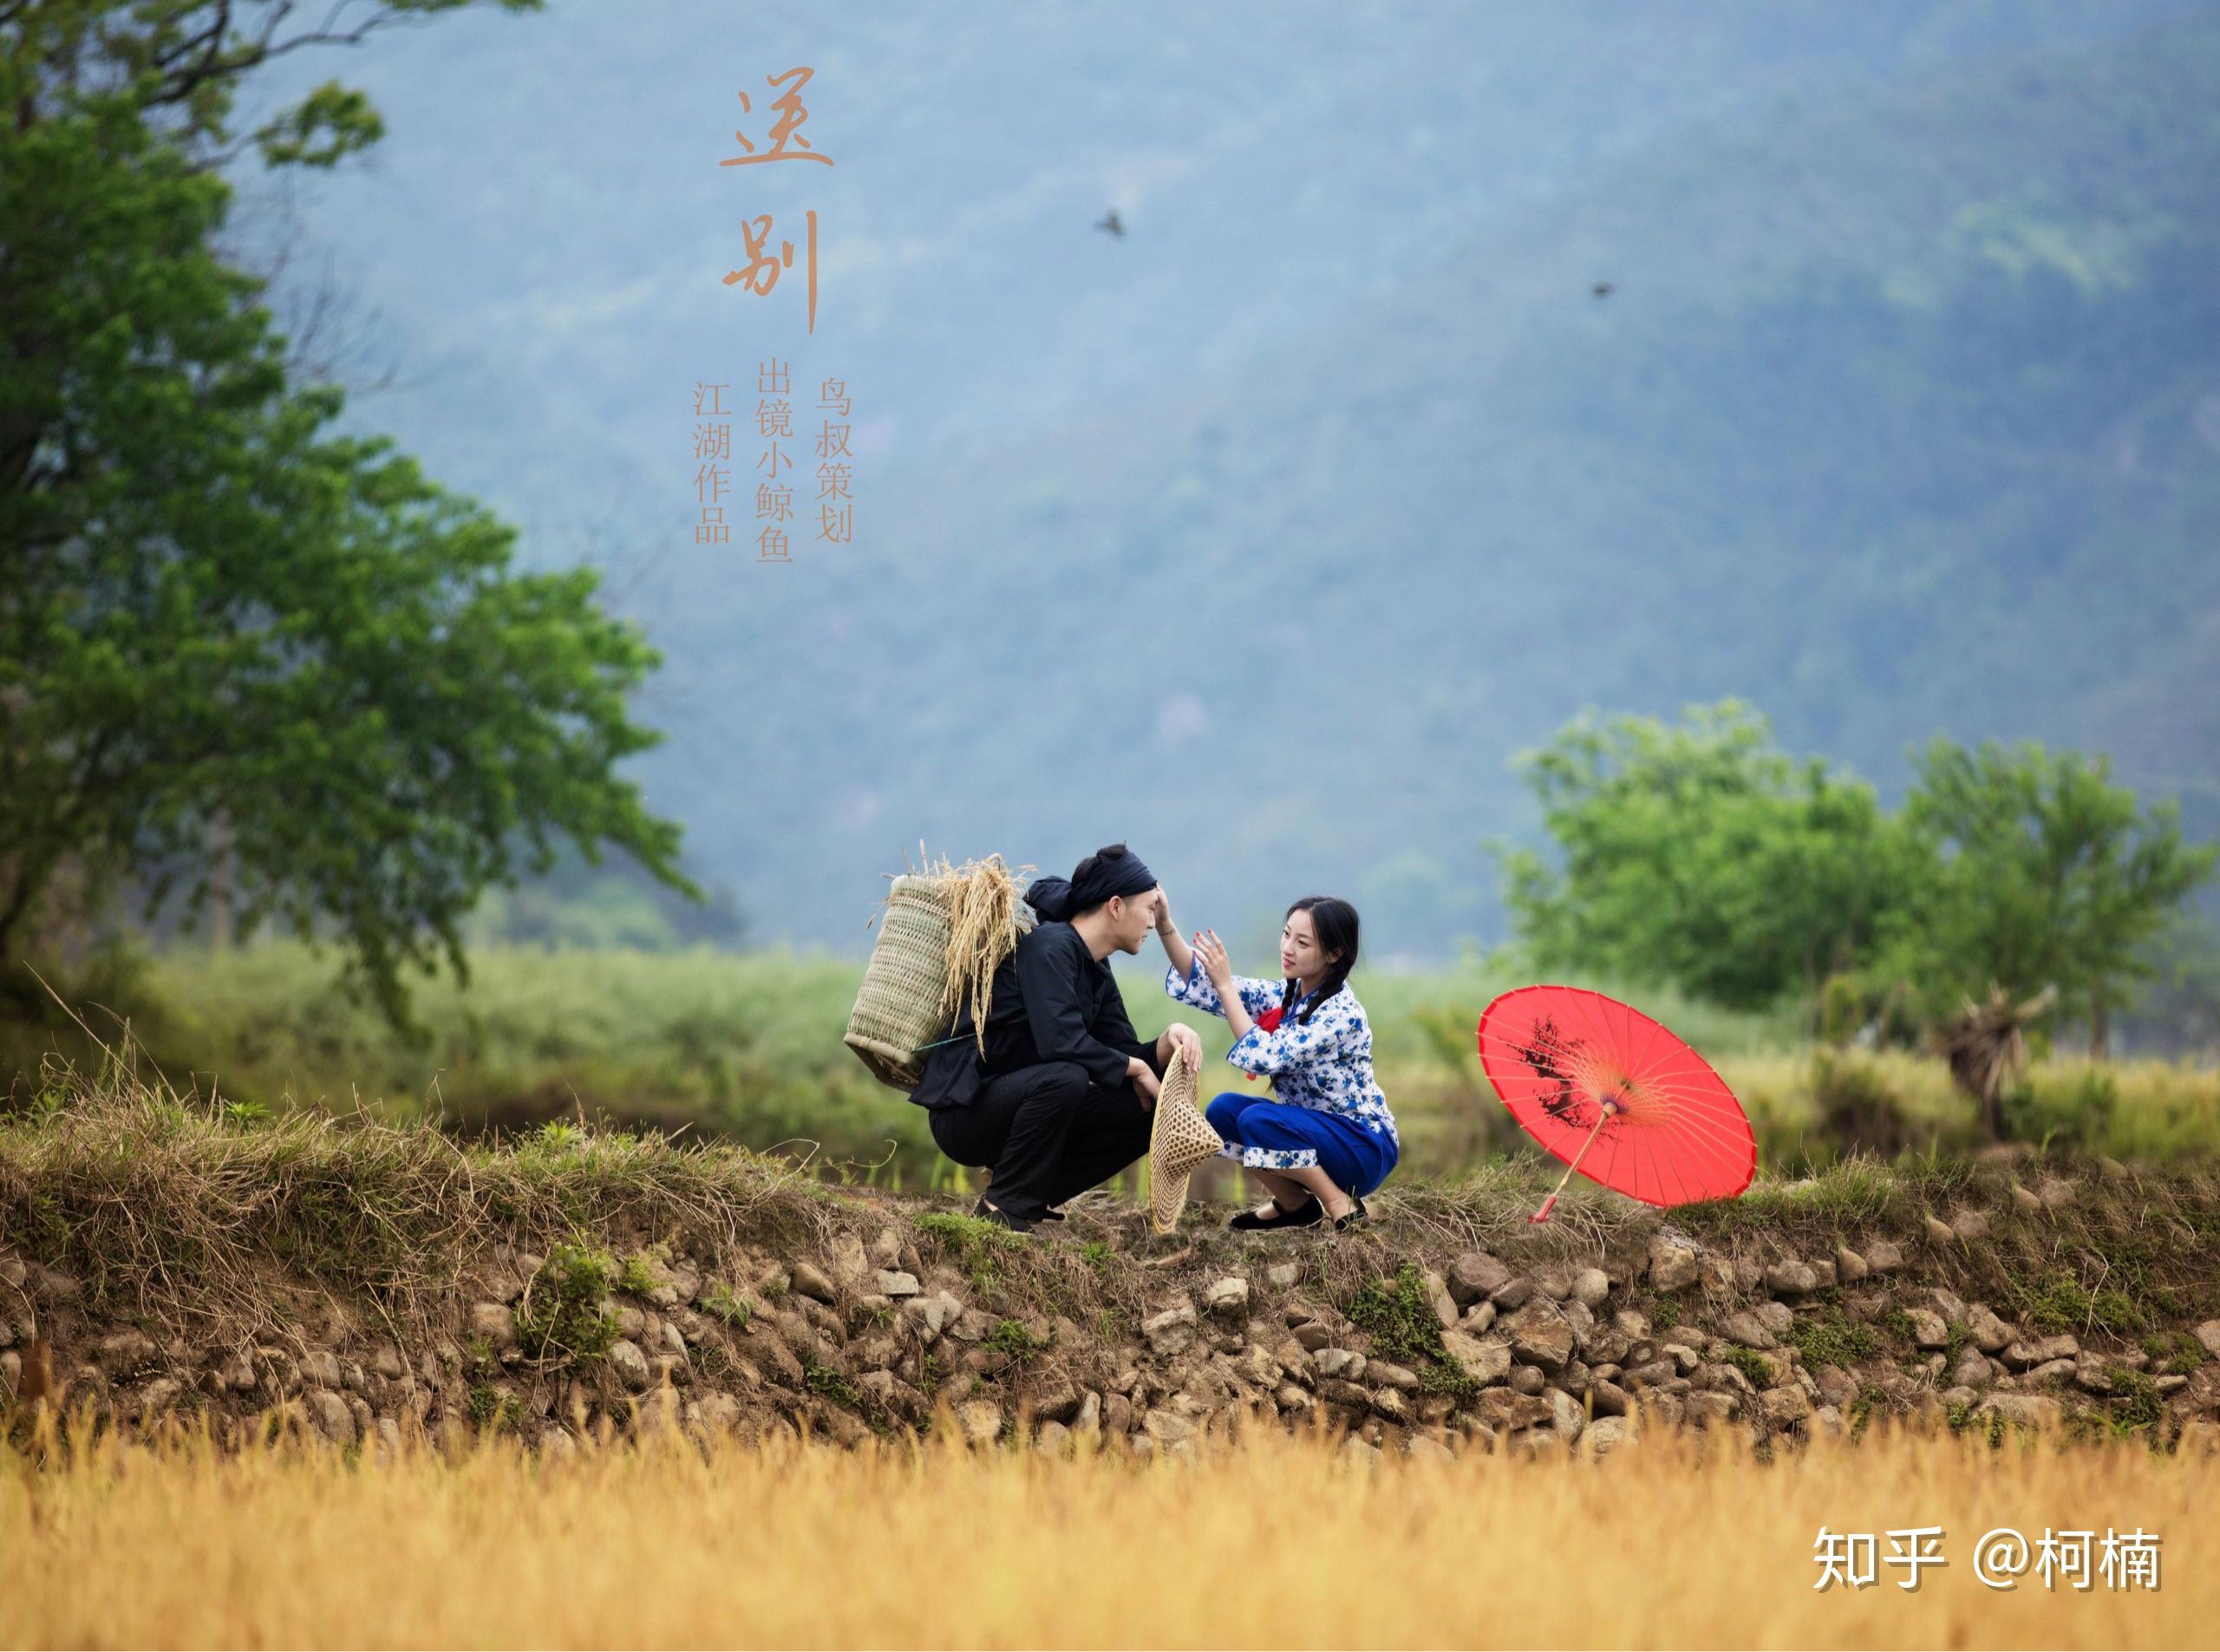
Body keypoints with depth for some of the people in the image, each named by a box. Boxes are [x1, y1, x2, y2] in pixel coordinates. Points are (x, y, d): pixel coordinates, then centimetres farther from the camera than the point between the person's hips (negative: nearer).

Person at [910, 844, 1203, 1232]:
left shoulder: (1097, 974, 12)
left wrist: (1170, 1042, -12)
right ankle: (1000, 1210, -21)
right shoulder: (1049, 947, -17)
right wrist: (1134, 1069, -16)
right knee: (1065, 1077, -36)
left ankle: (1033, 1196, 4)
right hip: (966, 1109, -9)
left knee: (1148, 1114, -1)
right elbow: (1060, 1043, -29)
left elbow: (1128, 1055, 9)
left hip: (1013, 1104, 9)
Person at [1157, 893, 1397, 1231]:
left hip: (1364, 1148, -8)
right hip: (1313, 1131, 8)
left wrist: (1225, 984, -27)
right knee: (1222, 1111, -10)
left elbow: (1263, 1057, -30)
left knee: (1258, 1120, -28)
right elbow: (1200, 986, -2)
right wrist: (1164, 925, -16)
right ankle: (1295, 1205, 6)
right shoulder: (1284, 995, 1)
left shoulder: (1342, 1013, -22)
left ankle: (1344, 1207, -13)